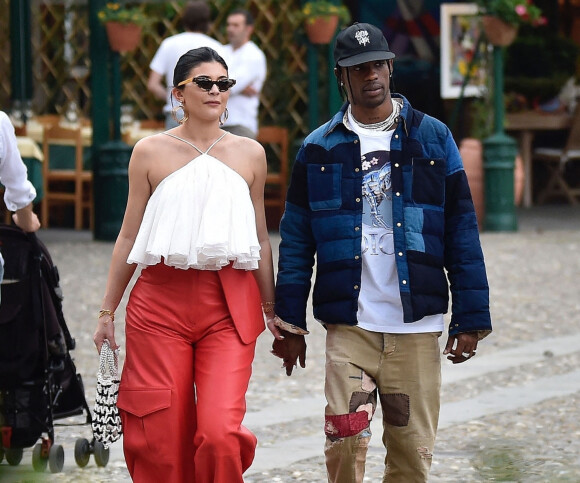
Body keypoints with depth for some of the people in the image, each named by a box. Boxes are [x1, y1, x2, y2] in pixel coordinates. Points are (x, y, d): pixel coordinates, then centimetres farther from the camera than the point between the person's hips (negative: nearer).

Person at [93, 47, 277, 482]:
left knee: (221, 434, -15)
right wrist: (107, 310, 9)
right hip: (161, 300, 0)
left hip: (229, 304, 0)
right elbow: (129, 237, 9)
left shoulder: (250, 154, 9)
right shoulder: (151, 153, 4)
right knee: (162, 439, 0)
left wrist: (272, 311, 16)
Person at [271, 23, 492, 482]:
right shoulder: (319, 149, 7)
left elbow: (462, 231, 5)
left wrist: (471, 318, 0)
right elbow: (296, 240, 8)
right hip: (348, 327, 0)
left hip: (416, 327, 0)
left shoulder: (431, 137, 7)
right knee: (345, 445, -11)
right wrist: (290, 322, 4)